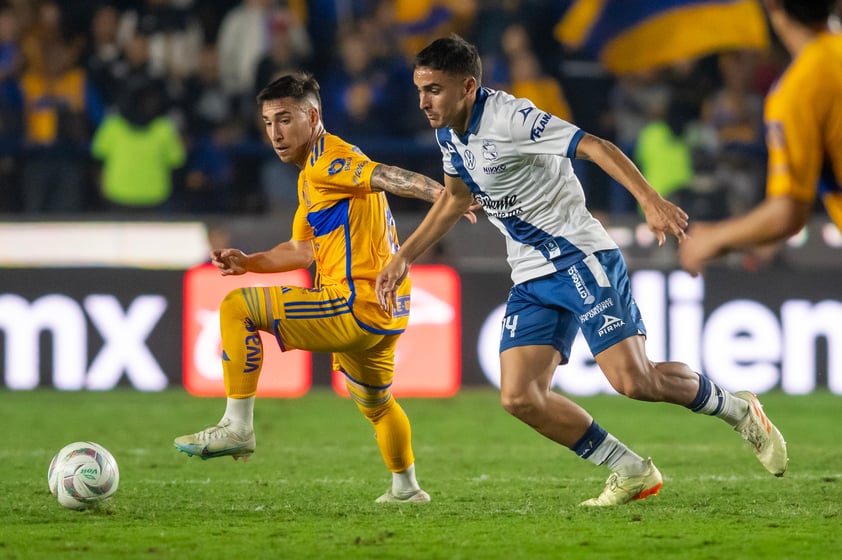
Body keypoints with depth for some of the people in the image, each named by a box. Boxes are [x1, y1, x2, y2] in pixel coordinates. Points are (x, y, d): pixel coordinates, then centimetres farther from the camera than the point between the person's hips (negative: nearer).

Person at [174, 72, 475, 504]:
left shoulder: (328, 163, -11)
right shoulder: (311, 175, 20)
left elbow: (387, 177, -28)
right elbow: (303, 250, 29)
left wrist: (445, 196, -44)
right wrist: (248, 263, 15)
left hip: (355, 309, -11)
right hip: (384, 315, 11)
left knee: (237, 307, -14)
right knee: (375, 404, 33)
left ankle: (237, 427, -15)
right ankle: (405, 488, 50)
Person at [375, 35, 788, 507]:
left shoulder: (509, 118, -18)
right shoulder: (449, 134, 8)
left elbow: (595, 147, -24)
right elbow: (456, 197, 27)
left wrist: (651, 201, -36)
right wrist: (404, 257, 25)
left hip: (581, 258, -8)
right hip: (531, 280, 8)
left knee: (633, 380, -18)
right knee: (520, 397, -7)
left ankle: (739, 410, 9)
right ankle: (632, 473, 5)